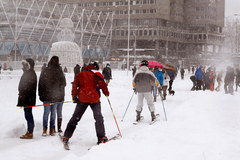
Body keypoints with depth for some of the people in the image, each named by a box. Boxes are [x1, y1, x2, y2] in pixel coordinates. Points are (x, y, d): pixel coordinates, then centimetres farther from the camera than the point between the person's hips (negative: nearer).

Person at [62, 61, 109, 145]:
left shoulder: (80, 74, 12)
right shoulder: (97, 74, 2)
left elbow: (75, 85, 4)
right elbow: (102, 84, -8)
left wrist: (74, 96, 6)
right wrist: (106, 93, 5)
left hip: (82, 98, 3)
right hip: (94, 99, -2)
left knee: (75, 117, 10)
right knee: (98, 117, 7)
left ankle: (66, 136, 9)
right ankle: (101, 138, 1)